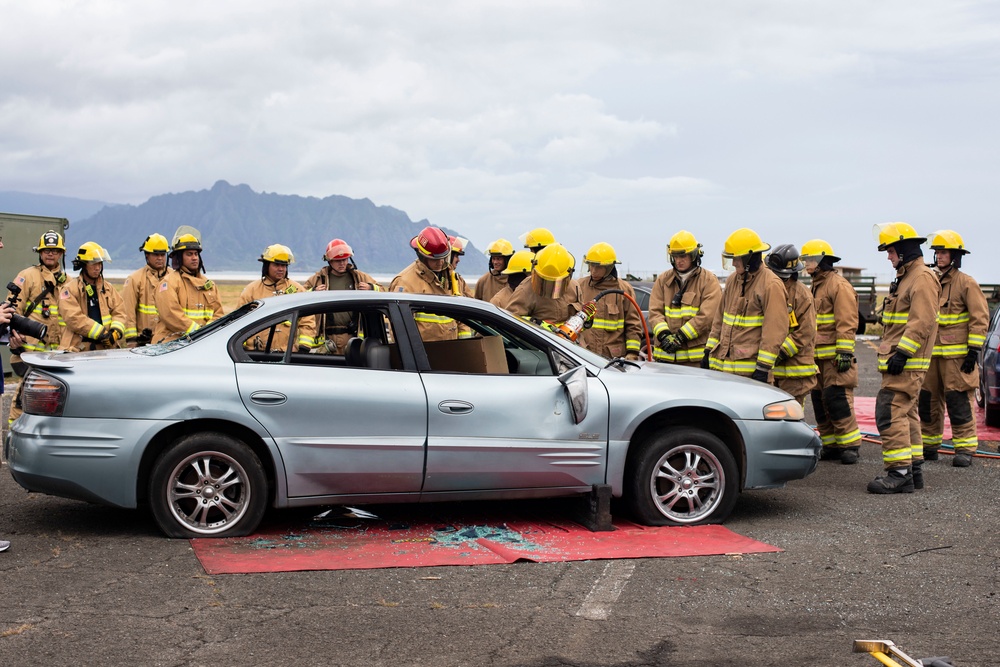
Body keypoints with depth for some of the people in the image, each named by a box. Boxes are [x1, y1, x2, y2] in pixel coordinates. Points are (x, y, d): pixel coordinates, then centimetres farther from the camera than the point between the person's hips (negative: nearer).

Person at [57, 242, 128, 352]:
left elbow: (119, 313, 12)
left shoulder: (109, 288, 19)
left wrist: (115, 332, -9)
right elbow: (74, 318, -10)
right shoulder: (70, 289, 2)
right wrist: (101, 333, -14)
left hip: (106, 347, 4)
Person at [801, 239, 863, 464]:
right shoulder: (814, 287, 20)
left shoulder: (839, 285, -9)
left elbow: (847, 322, -15)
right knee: (819, 402, 8)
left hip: (834, 356, -9)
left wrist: (845, 351, -21)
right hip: (817, 357, 9)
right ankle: (831, 446, 15)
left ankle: (850, 445, -4)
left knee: (837, 400, -11)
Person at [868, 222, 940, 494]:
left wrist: (902, 353, -25)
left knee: (890, 414, -14)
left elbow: (922, 322, -22)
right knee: (905, 414, 14)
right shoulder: (905, 277, 20)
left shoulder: (923, 278, -13)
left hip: (906, 364, -11)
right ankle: (913, 469, 21)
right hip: (899, 362, 11)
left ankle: (899, 473, -13)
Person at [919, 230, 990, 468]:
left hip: (956, 355, -6)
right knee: (928, 401, 9)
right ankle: (929, 446, 19)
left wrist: (973, 350, -13)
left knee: (959, 402, -6)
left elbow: (980, 318, -8)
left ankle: (965, 448, 0)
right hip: (930, 353, 6)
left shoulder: (966, 283, -5)